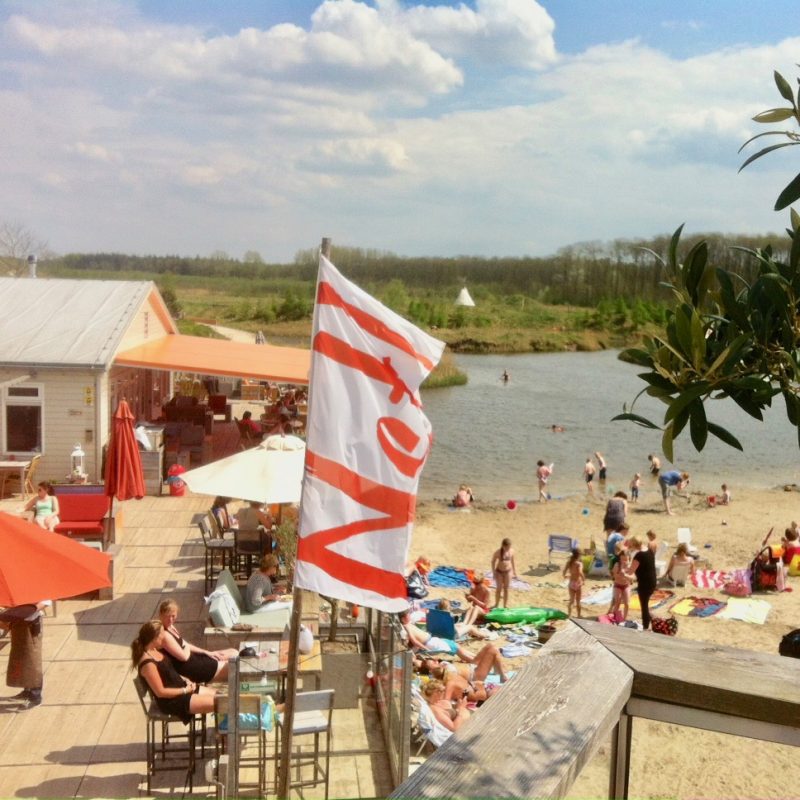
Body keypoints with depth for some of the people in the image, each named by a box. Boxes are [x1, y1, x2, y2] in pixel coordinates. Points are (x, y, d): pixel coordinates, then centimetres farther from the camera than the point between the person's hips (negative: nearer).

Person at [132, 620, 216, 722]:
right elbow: (161, 692, -23)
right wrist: (185, 690, -15)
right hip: (172, 700, -10)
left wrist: (185, 680, 3)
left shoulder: (154, 651, 2)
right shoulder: (148, 664, -26)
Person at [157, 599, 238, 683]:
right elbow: (184, 656, -24)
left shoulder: (170, 627, 5)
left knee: (234, 652, 11)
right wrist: (187, 648, -1)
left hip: (193, 658, 10)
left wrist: (207, 652, 10)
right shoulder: (164, 635, -26)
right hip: (190, 668, -10)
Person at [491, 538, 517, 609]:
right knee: (499, 589, 4)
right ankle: (496, 605, 18)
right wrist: (494, 573, -9)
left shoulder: (511, 551, -6)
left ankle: (505, 605, 18)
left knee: (506, 589, 8)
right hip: (499, 572, -2)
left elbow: (512, 561, 7)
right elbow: (493, 562, -6)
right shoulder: (498, 552, -16)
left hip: (508, 572, 2)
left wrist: (514, 571, 9)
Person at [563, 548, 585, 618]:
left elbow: (564, 572, -2)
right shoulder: (579, 563, -17)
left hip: (571, 583, 4)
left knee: (571, 600, 12)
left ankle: (569, 614, 1)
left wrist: (565, 575, 20)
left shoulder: (569, 562, -1)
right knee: (578, 601, 12)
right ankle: (579, 615, 22)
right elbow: (580, 572, -34)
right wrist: (583, 579, -20)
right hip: (578, 583, -4)